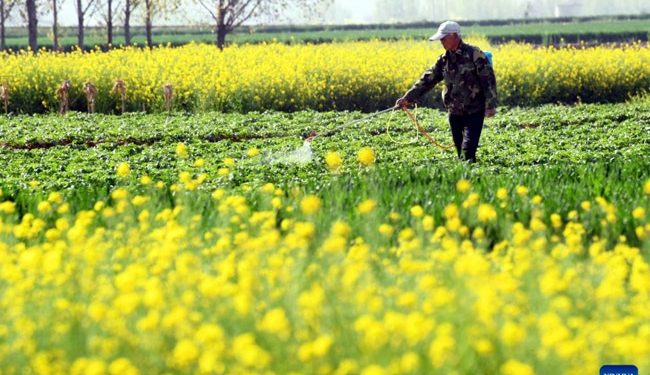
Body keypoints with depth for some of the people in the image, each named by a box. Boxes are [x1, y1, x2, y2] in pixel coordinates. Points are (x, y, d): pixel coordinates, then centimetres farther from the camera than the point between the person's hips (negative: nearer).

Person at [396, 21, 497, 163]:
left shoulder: (474, 54, -10)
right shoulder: (444, 59, 9)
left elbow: (488, 79, -12)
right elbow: (428, 79, 8)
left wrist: (490, 105, -19)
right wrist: (408, 98, -1)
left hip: (473, 112, -6)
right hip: (454, 113, 6)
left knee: (468, 149, -16)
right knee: (460, 151, 9)